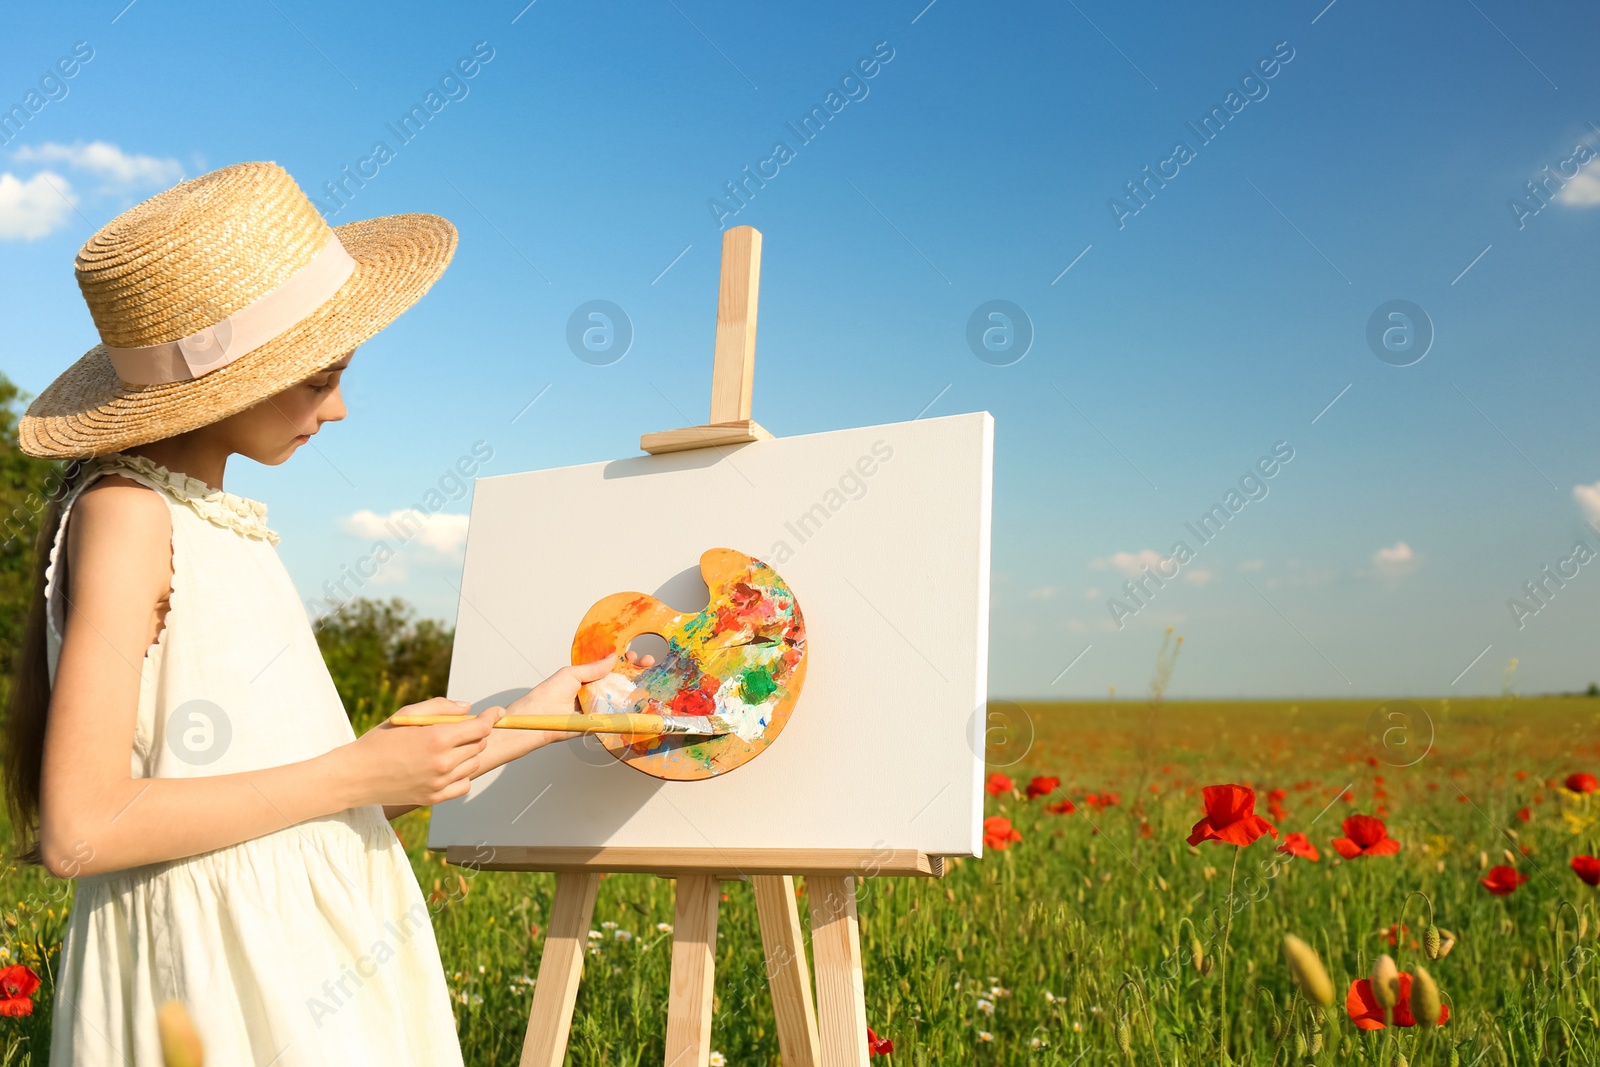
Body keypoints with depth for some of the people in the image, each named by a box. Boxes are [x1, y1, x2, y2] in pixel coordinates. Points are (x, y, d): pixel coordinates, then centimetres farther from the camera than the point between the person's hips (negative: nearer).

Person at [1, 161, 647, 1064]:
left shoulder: (225, 518, 8)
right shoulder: (125, 514, -15)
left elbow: (286, 762, 9)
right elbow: (79, 828, -20)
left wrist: (524, 723, 14)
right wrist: (359, 773, -17)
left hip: (316, 937, 7)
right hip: (218, 958, -7)